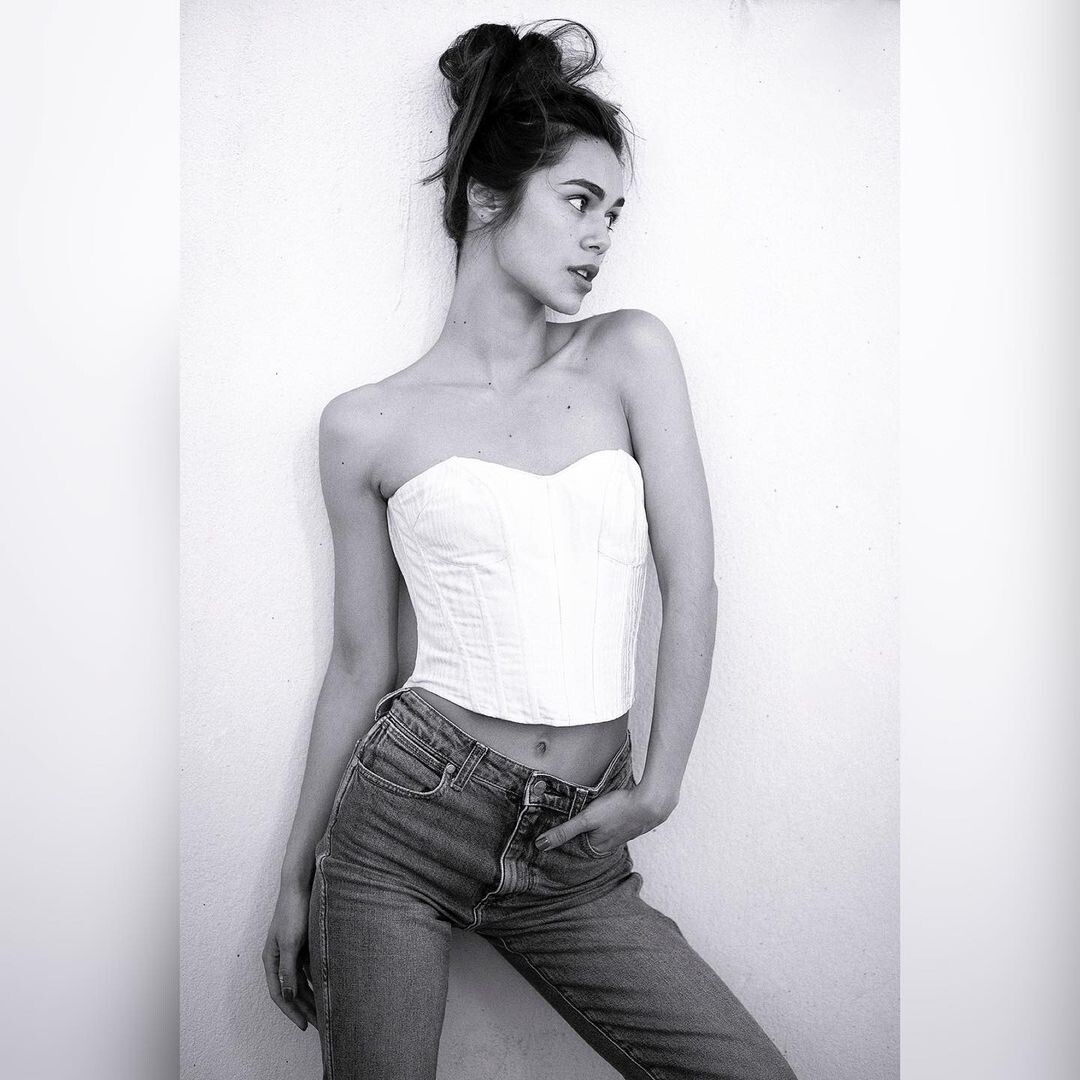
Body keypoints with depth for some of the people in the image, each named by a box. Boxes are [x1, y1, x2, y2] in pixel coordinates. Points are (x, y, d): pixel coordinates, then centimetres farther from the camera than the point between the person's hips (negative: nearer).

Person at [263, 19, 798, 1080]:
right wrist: (294, 879, 9)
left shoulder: (630, 354, 2)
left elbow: (692, 585, 0)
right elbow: (360, 661, 5)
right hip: (406, 811, -1)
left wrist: (657, 786, -3)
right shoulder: (367, 425, -1)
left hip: (573, 857, 2)